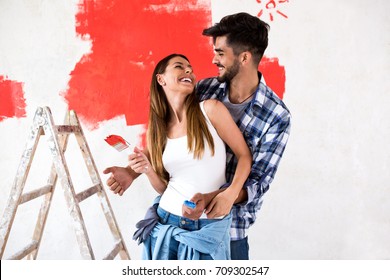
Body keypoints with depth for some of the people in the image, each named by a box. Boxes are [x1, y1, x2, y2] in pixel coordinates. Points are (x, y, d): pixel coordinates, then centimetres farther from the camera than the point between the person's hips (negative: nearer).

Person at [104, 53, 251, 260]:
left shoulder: (210, 109, -6)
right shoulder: (155, 130, 5)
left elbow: (244, 155, -3)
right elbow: (164, 188, 9)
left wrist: (230, 194, -18)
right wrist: (148, 170, -11)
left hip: (209, 229, -3)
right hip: (165, 223, 3)